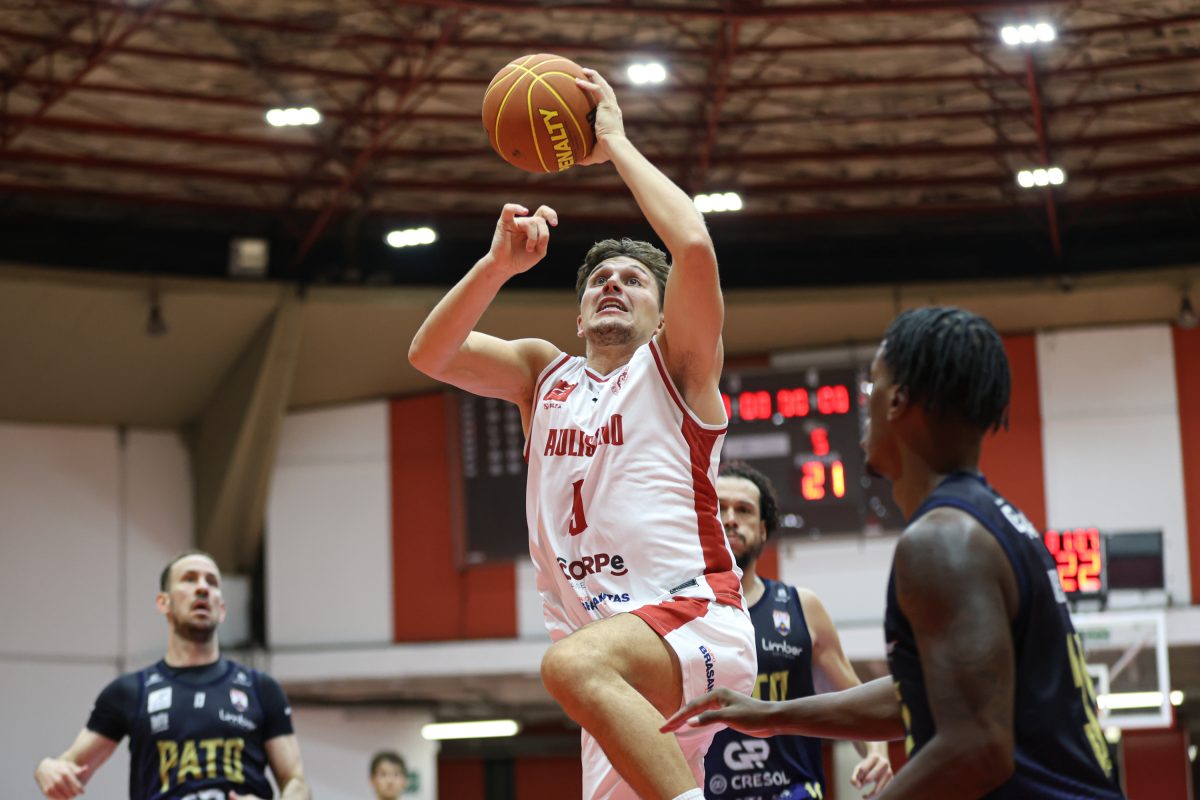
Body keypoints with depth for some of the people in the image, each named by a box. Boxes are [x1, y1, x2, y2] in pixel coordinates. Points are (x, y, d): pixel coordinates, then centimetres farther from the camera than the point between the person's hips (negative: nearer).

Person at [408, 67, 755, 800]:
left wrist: (614, 144, -2)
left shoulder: (675, 364, 5)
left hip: (697, 621, -6)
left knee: (574, 662, -36)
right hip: (622, 668, 6)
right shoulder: (544, 374, 21)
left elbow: (694, 244, -12)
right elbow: (429, 354, 7)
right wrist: (500, 264, -6)